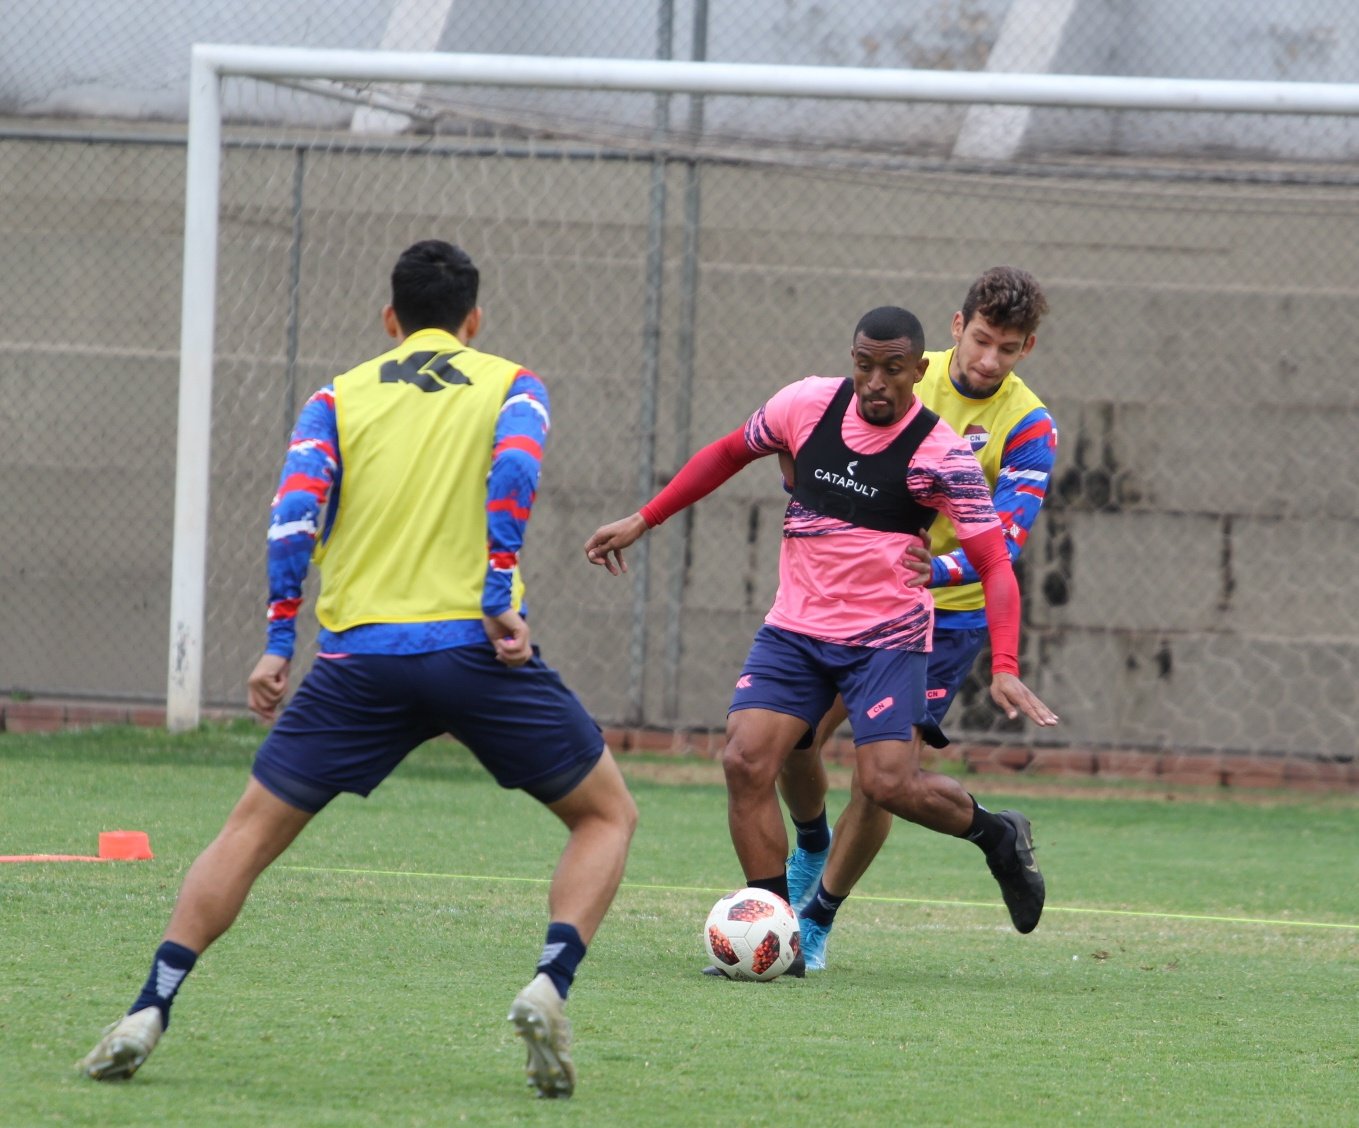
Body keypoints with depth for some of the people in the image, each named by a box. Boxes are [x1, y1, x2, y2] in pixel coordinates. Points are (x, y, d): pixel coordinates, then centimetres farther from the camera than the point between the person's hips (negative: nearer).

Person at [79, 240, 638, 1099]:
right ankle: (550, 987, -9)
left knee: (253, 830, 11)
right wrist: (500, 596, -14)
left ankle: (149, 1012, -1)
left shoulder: (340, 398, 16)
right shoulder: (509, 384, 13)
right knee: (607, 815, 13)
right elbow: (515, 466, -9)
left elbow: (297, 505, 1)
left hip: (360, 651, 2)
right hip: (477, 645, -2)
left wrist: (280, 641, -1)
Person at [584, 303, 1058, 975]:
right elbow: (730, 452, 18)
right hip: (794, 629, 4)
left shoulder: (940, 455, -14)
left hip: (885, 637, -4)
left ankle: (996, 834, 16)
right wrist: (641, 521, 17)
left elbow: (995, 565, -15)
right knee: (746, 762, -13)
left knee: (890, 784, -17)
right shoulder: (809, 404, -1)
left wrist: (1004, 668, -29)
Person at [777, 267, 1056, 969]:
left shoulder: (1028, 428, -13)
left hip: (949, 615, -3)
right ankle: (813, 848, 31)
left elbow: (1004, 543, -23)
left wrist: (927, 572, -38)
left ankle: (817, 919, 9)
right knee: (792, 739, -1)